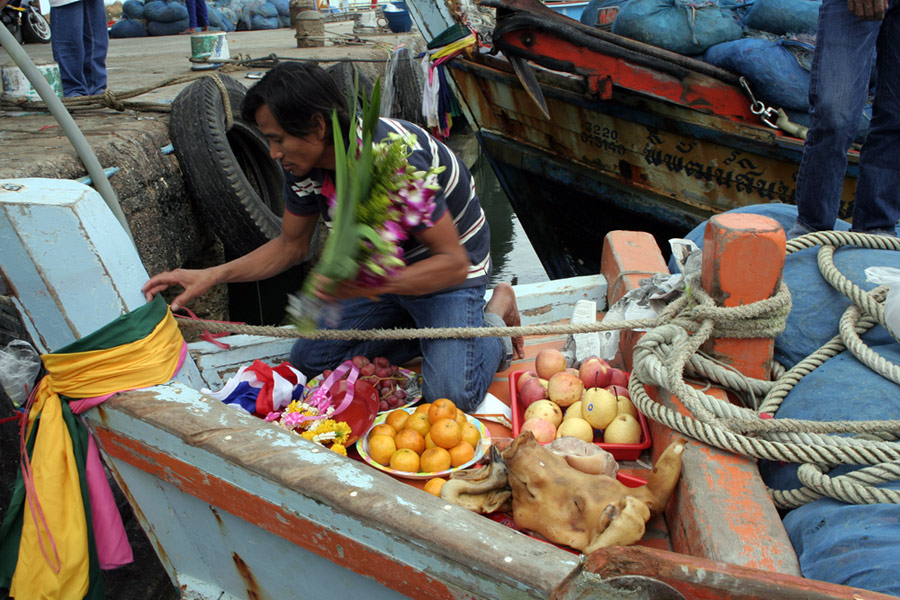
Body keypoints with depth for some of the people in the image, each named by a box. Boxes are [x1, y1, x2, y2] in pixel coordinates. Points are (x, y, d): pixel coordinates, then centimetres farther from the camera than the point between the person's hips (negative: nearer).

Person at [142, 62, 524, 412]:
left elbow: (453, 263, -31)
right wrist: (212, 276, -8)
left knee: (452, 395, -25)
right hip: (385, 268, 7)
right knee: (308, 363, 3)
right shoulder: (303, 165, -11)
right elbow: (290, 245, 4)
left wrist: (372, 283, -45)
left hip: (449, 269, -7)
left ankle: (493, 325, 7)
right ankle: (429, 329, 11)